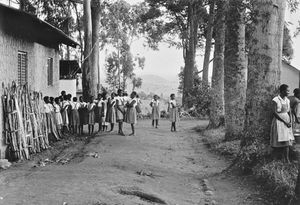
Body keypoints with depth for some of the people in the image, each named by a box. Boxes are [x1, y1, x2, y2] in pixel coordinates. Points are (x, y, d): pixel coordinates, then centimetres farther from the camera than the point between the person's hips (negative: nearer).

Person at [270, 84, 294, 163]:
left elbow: (289, 112, 15)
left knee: (287, 141, 1)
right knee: (279, 141, -4)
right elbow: (275, 113, -14)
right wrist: (284, 122, -15)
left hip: (287, 122, 6)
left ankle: (287, 159, 4)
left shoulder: (287, 100, 9)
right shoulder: (276, 100, -10)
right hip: (279, 121, -6)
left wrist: (290, 122, 0)